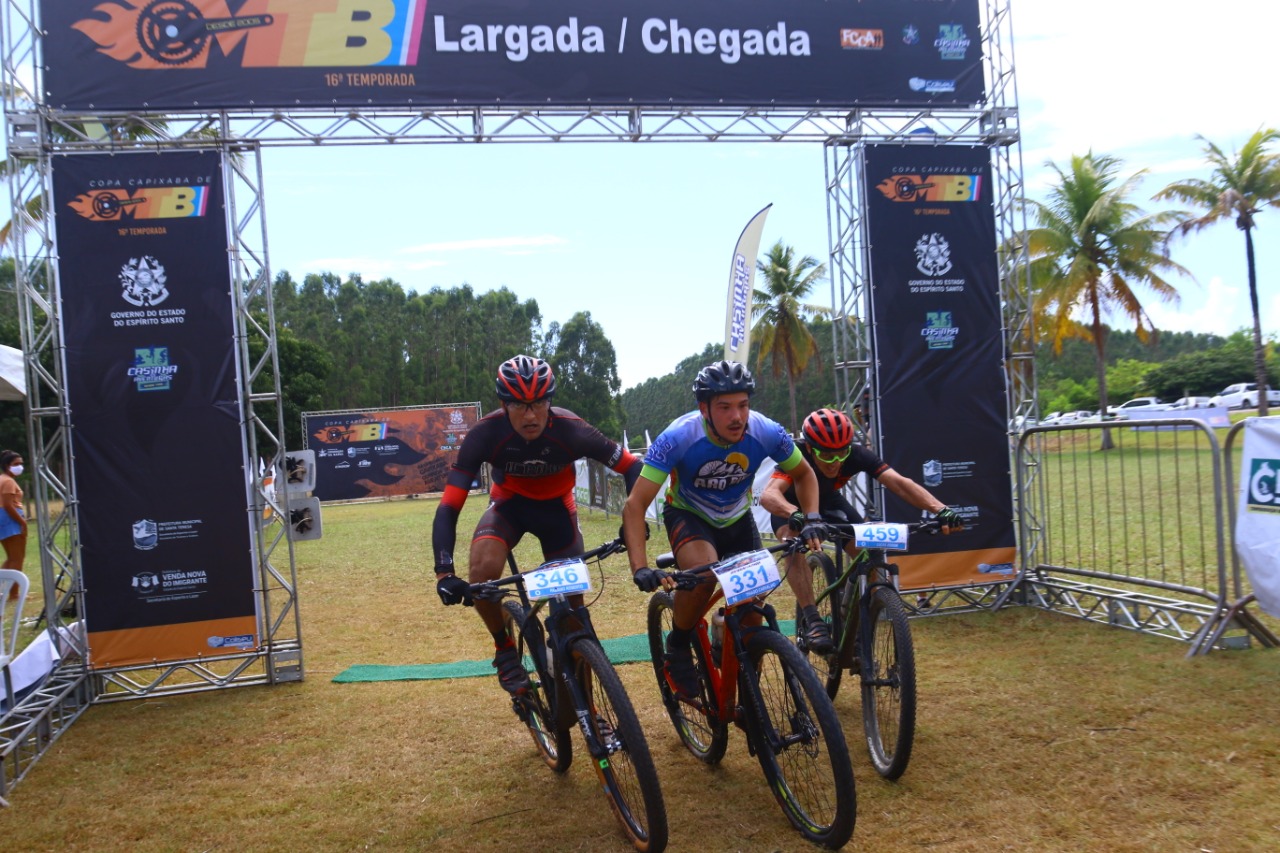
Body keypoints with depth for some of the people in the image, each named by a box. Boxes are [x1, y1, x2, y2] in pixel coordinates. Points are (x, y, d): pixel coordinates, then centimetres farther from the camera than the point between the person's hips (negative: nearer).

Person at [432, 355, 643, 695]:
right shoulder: (485, 434, -31)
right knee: (483, 569, -29)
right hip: (509, 504, 0)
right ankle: (504, 649, -2)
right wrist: (444, 573, -43)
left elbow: (631, 466, -20)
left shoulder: (571, 430, -31)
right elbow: (448, 509, -32)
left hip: (556, 506, 1)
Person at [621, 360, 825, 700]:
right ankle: (677, 648, -8)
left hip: (736, 519, 3)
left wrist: (812, 519, -22)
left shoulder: (766, 433, -24)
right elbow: (635, 506, -31)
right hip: (688, 515, -3)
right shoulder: (678, 438, -32)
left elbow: (804, 474, -4)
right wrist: (640, 569, -42)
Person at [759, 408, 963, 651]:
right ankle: (812, 620, -33)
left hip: (829, 503, 3)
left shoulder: (856, 455, -31)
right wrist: (795, 514, -75)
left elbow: (899, 482, -41)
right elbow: (769, 494, -54)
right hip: (791, 507, -3)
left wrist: (941, 510, -55)